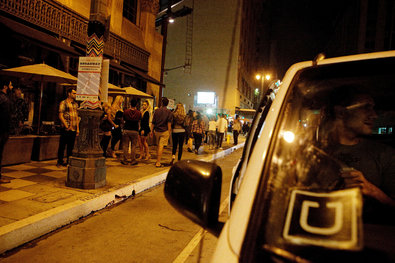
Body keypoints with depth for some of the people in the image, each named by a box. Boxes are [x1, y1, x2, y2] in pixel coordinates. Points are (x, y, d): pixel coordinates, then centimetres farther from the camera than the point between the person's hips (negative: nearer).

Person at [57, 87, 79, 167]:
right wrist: (66, 126, -15)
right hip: (66, 129, -5)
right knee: (62, 146, 1)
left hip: (73, 129, 6)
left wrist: (78, 128, 10)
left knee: (71, 147, 9)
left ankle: (69, 162, 17)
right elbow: (60, 116, -9)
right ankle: (60, 162, 10)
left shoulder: (75, 104, 15)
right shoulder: (63, 103, -3)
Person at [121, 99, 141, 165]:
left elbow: (124, 120, 11)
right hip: (135, 131, 0)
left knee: (125, 146, 7)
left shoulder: (126, 111, -5)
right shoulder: (138, 113, -4)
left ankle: (125, 160, 10)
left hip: (126, 130, 0)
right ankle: (133, 161, 8)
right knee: (133, 146, 6)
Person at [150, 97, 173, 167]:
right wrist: (169, 132, -5)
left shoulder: (157, 111, 4)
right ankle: (158, 163, -6)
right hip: (164, 131, -4)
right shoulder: (168, 112, -5)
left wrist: (152, 131, 11)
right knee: (161, 146, -4)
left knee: (158, 146, 18)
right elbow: (169, 123, -10)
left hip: (157, 131, 4)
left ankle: (157, 160, 25)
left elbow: (153, 122, 5)